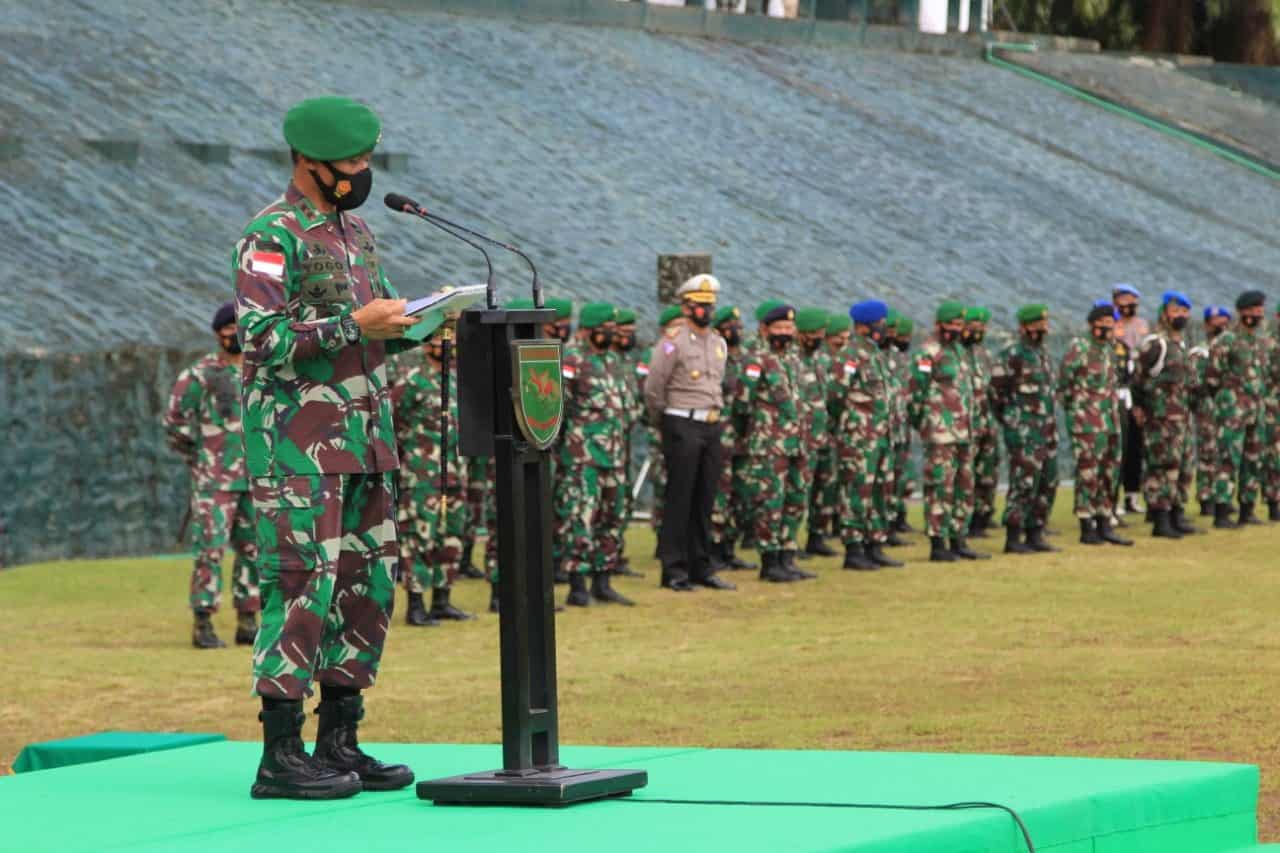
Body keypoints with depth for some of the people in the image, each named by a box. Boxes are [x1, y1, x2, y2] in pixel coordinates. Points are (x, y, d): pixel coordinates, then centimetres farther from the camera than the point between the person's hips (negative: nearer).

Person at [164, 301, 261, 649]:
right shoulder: (198, 375, -5)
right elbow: (175, 423, -2)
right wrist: (198, 457, 1)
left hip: (256, 478, 5)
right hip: (215, 480, -5)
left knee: (253, 549, 6)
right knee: (210, 549, -8)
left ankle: (247, 624, 13)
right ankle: (203, 626, -6)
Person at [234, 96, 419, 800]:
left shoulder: (355, 231, 17)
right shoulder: (271, 236, -9)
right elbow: (263, 339, -18)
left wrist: (416, 320, 3)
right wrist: (356, 325, -22)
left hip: (365, 439, 9)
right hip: (299, 445, -8)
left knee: (369, 585, 8)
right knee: (304, 585, -10)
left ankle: (339, 743, 15)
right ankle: (280, 755, -7)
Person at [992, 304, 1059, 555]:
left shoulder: (1042, 354, 15)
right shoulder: (1013, 355, -12)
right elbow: (996, 390, -10)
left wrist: (1052, 426, 19)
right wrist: (1011, 418, -1)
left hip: (1046, 429, 9)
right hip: (1024, 431, -9)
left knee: (1048, 483, 9)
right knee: (1024, 483, -9)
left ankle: (1035, 534, 16)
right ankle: (1013, 538, -5)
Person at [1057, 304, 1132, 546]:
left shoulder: (1108, 349, 14)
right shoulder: (1080, 348, -11)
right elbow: (1064, 381, -10)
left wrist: (1114, 410, 16)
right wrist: (1071, 405, -4)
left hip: (1110, 419, 8)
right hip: (1087, 423, -8)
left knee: (1109, 473, 10)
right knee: (1088, 474, -6)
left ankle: (1104, 525, 16)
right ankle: (1087, 528, -2)